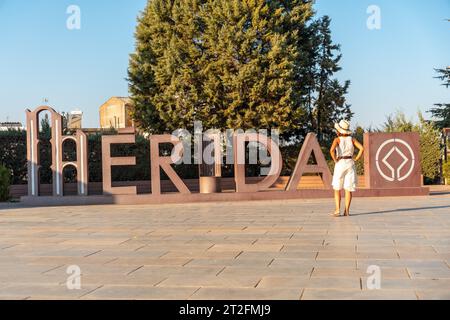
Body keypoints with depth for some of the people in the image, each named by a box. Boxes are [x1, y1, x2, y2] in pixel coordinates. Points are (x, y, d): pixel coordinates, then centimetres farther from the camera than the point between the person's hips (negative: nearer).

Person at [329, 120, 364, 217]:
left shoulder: (337, 139, -6)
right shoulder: (352, 139, 4)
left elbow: (332, 150, -24)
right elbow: (362, 148, -7)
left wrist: (335, 160, -10)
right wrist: (356, 159, 0)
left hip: (340, 164, -3)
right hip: (350, 164, 3)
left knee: (337, 188, 8)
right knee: (348, 189, 7)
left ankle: (338, 210, -4)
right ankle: (347, 211, 2)